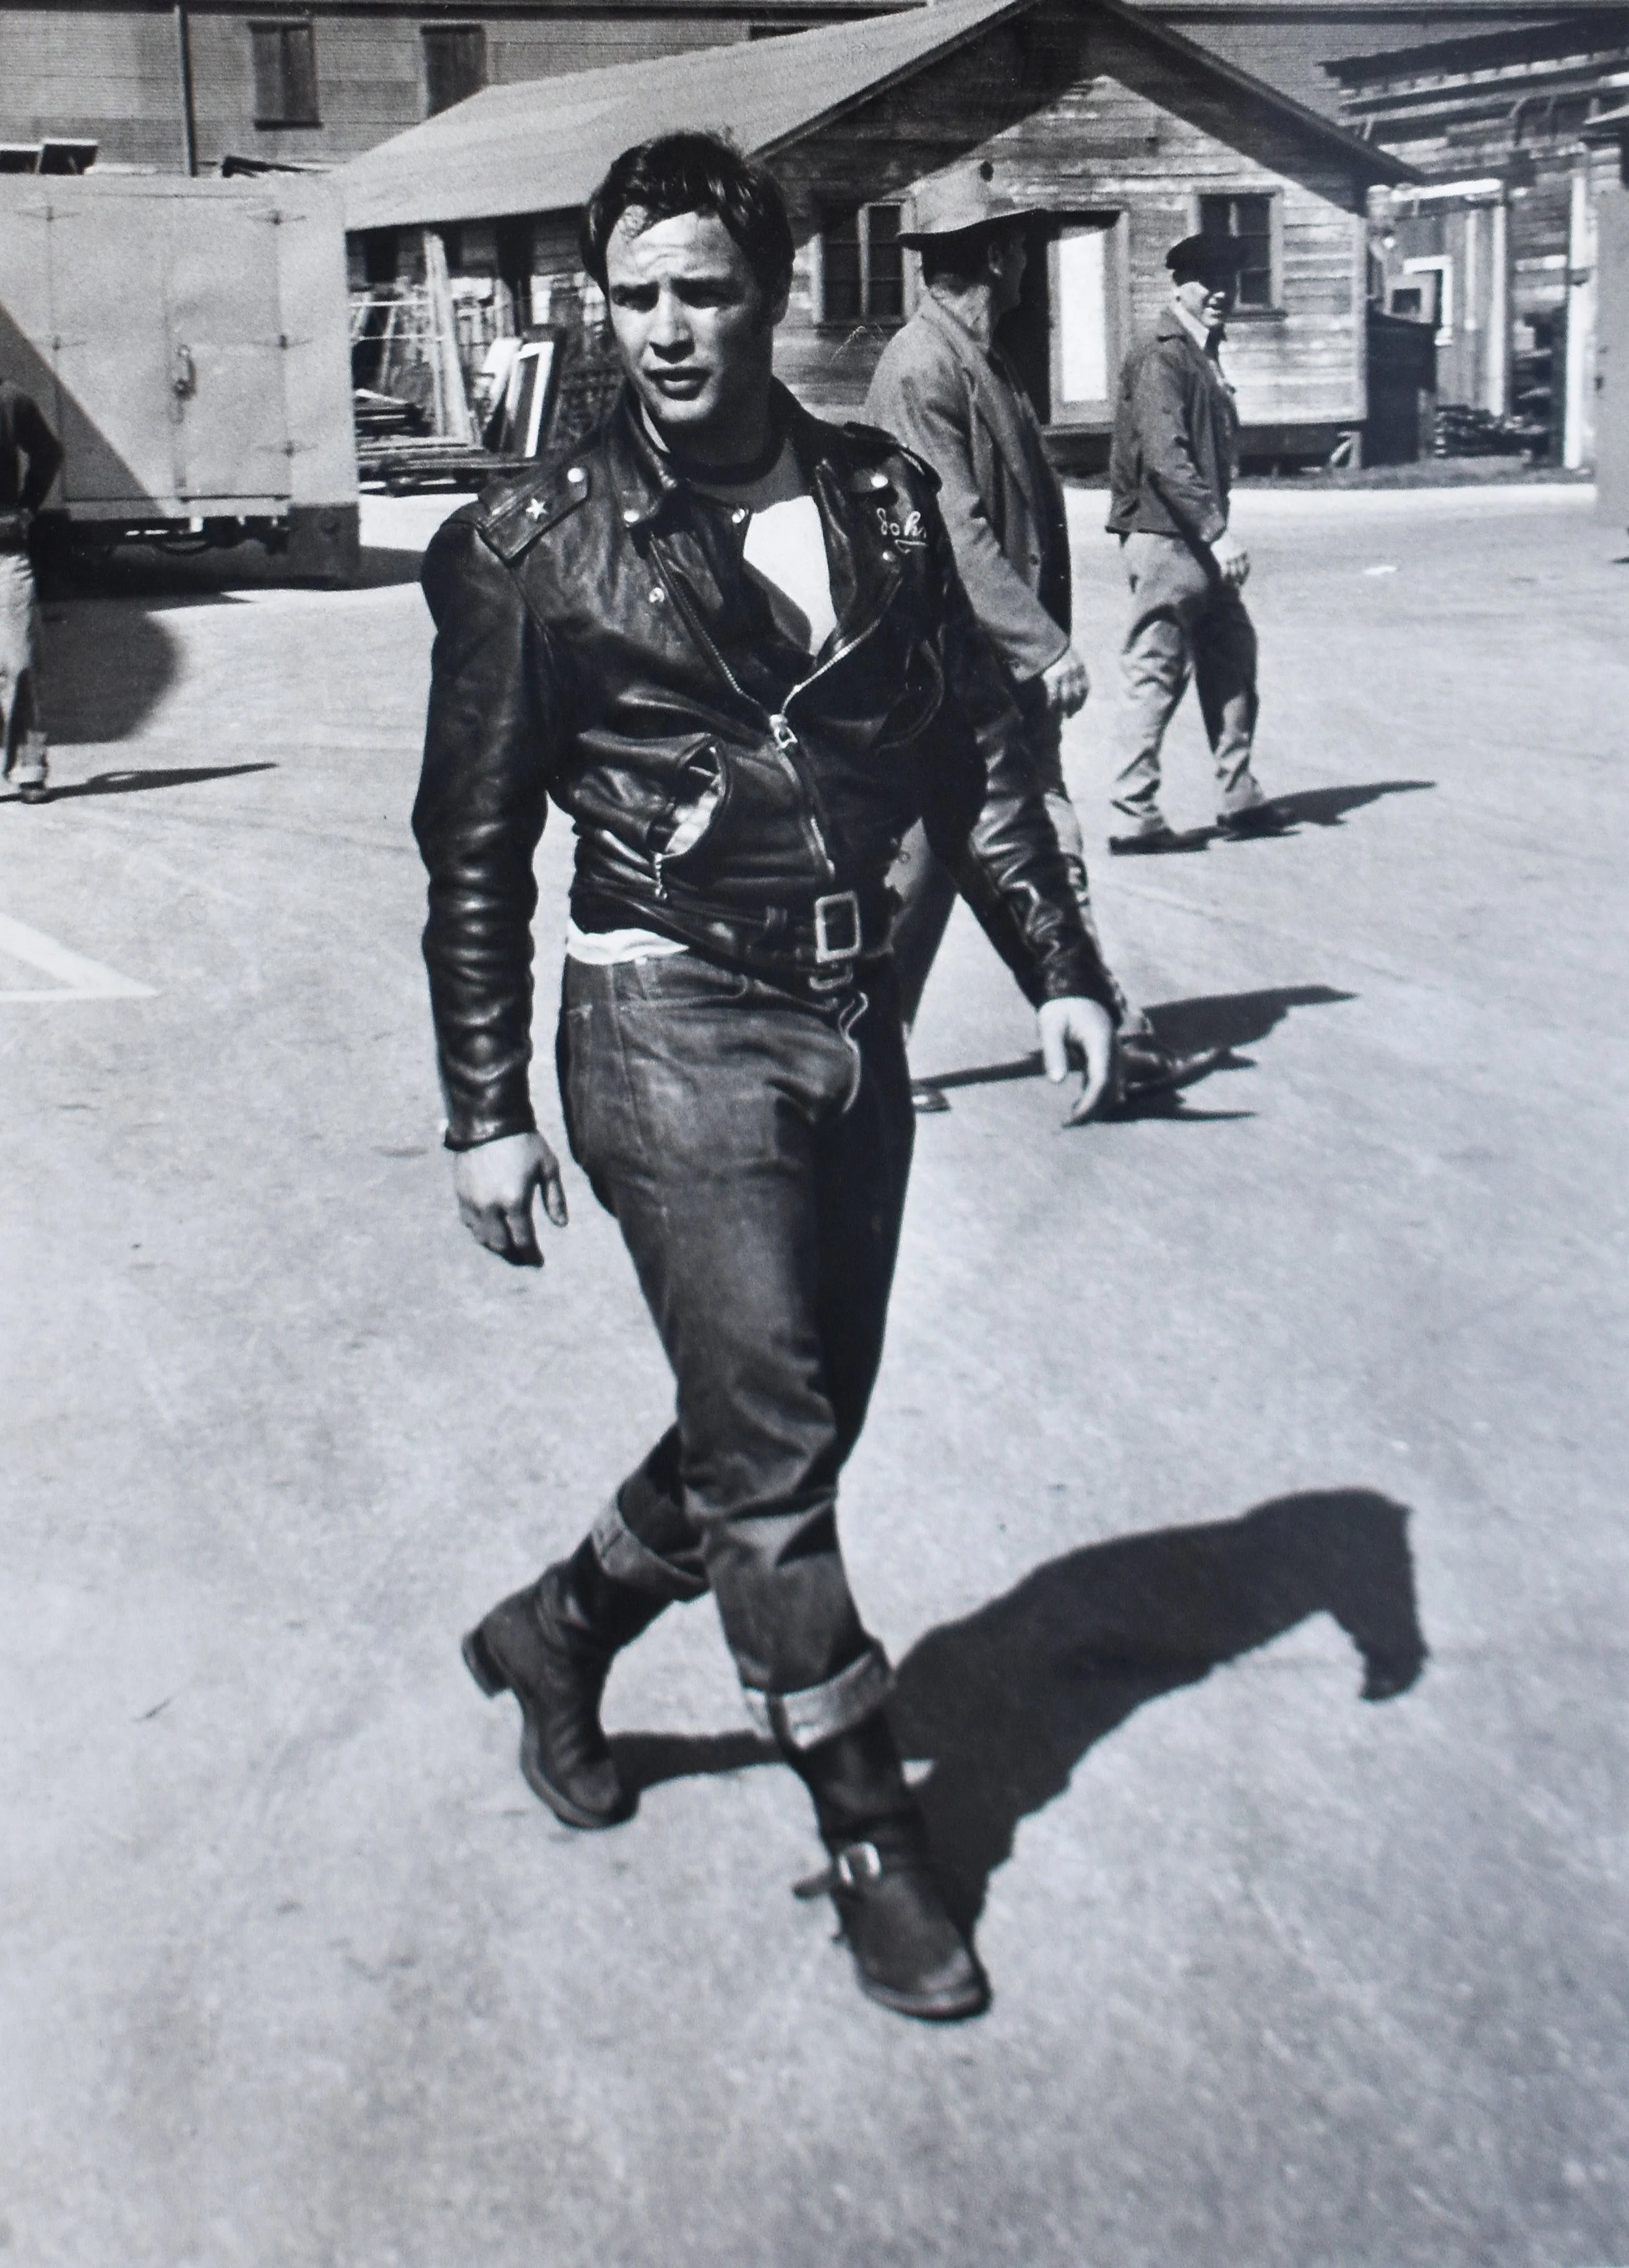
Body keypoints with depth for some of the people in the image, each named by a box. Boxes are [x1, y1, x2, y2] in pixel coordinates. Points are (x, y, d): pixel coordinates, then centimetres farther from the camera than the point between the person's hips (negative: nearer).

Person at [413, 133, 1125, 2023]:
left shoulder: (879, 500, 7)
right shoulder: (535, 548, -5)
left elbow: (974, 747, 14)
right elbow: (474, 847, -2)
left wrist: (1058, 962, 6)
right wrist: (487, 1112, -3)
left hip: (853, 1020, 6)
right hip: (672, 1031, -5)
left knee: (791, 1424, 14)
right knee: (773, 1440, -4)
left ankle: (556, 1632, 39)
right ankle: (869, 1838, 10)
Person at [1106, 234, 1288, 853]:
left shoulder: (1204, 355, 18)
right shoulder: (1160, 358, -13)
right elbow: (1164, 457, -22)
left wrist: (1217, 531, 16)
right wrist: (1218, 530, -25)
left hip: (1199, 540, 10)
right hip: (1164, 537, -10)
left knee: (1231, 659, 13)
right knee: (1157, 673, -6)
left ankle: (1239, 799, 21)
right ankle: (1136, 817, -2)